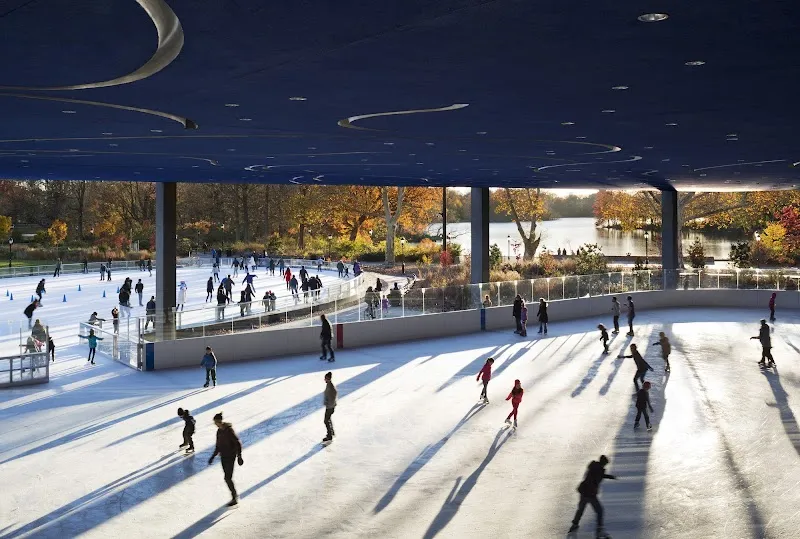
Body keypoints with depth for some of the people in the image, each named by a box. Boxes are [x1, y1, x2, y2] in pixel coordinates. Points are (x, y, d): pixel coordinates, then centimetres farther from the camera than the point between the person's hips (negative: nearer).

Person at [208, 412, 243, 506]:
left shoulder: (229, 430, -17)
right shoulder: (219, 431, 7)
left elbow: (237, 443, -16)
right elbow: (218, 446, 18)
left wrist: (239, 456, -19)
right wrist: (213, 457, 18)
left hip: (230, 456, -8)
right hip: (223, 456, 8)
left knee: (228, 478, -8)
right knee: (227, 478, 12)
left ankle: (234, 498, 2)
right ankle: (235, 495, 26)